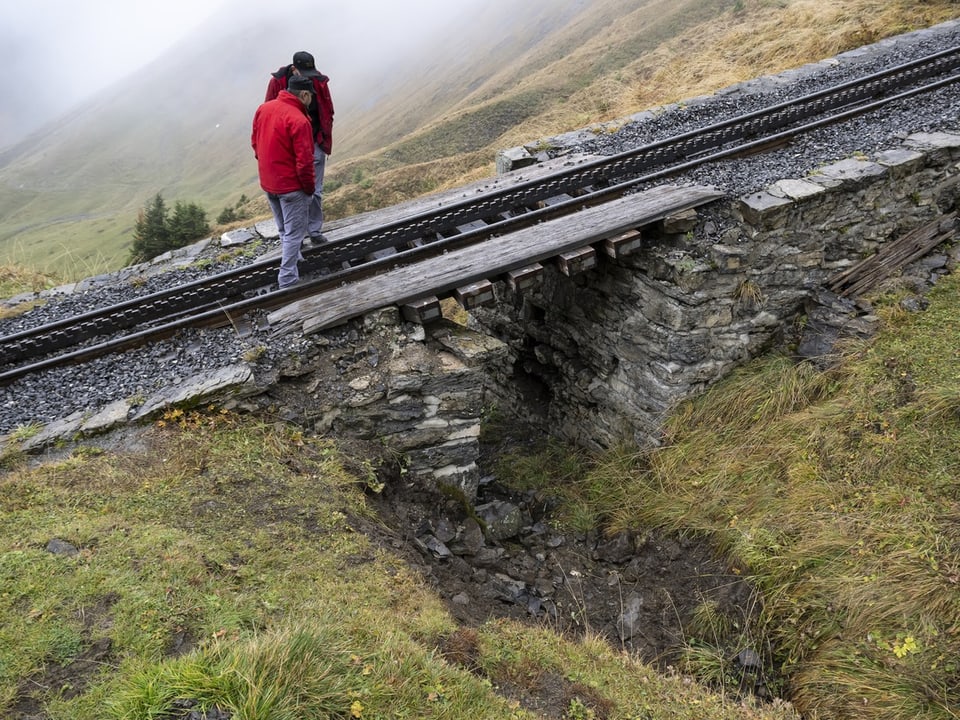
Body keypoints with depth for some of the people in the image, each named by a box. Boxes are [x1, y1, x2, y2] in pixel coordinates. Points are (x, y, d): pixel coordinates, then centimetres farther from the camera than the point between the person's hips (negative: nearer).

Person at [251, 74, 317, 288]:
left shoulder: (263, 108, 1)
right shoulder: (299, 121, -23)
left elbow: (255, 142, 11)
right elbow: (304, 162, -22)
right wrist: (309, 187, -8)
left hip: (267, 182, 8)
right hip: (291, 186, -8)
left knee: (284, 229, 23)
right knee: (294, 232, 4)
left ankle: (293, 260, 39)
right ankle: (287, 279, 7)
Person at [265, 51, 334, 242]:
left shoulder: (319, 81, -5)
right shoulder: (278, 82, -9)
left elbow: (328, 112, 7)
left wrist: (324, 139, 4)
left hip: (314, 143, 1)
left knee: (315, 191, 4)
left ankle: (315, 230, 16)